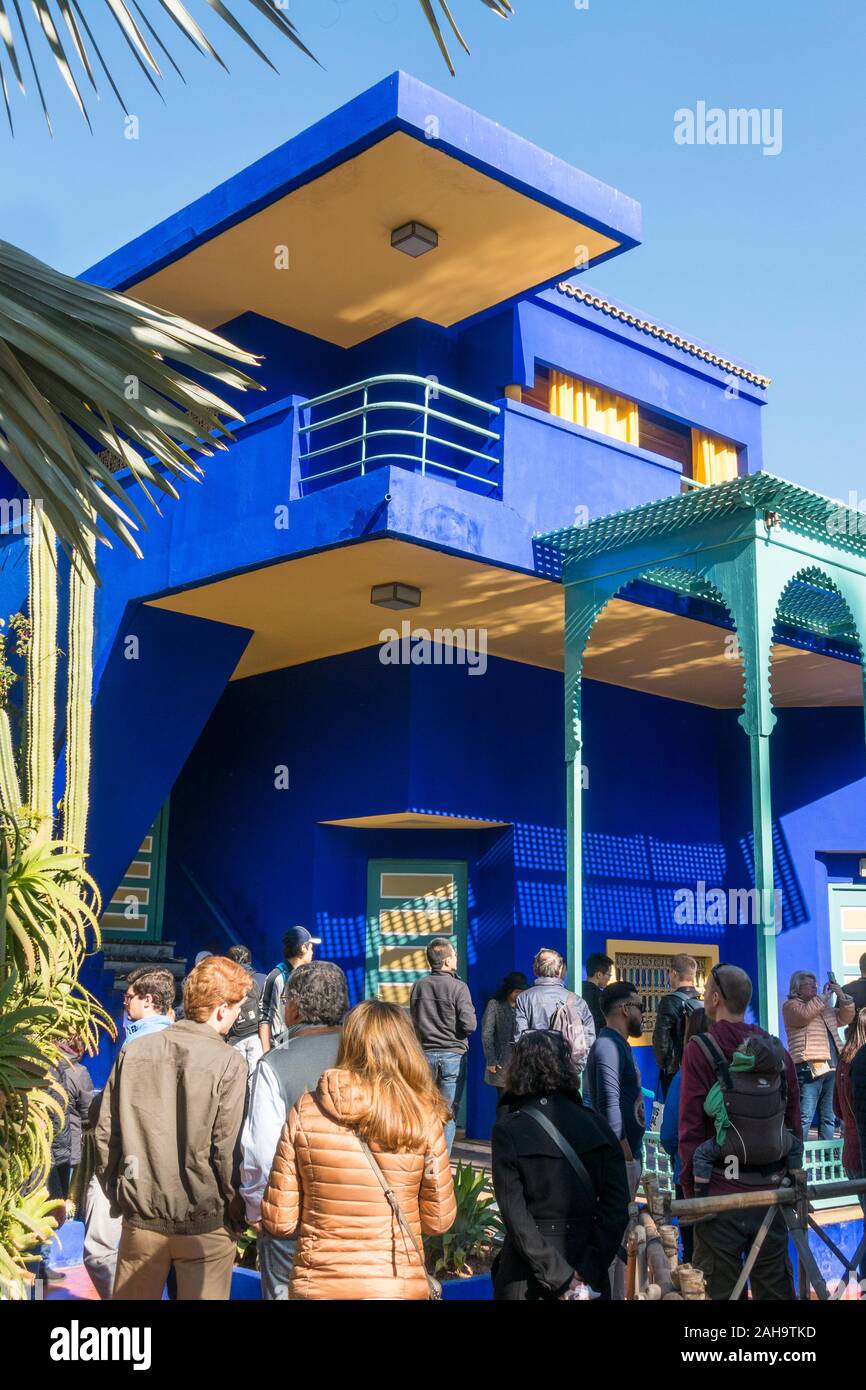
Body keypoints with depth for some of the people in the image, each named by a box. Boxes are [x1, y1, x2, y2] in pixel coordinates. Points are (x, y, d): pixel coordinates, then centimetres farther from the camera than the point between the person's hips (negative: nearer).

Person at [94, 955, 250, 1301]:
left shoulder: (133, 1053, -1)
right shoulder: (229, 1063, -13)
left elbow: (105, 1134, 2)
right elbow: (228, 1149, -14)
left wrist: (119, 1196, 14)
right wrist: (236, 1215, -1)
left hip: (141, 1220, 4)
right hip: (205, 1223, -3)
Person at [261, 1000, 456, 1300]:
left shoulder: (305, 1112, -12)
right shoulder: (422, 1118, -13)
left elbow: (279, 1221, -8)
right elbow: (439, 1220, -4)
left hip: (317, 1285, 0)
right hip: (397, 1286, 0)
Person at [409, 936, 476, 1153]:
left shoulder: (418, 986, 3)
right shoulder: (458, 987, -12)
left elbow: (413, 1021, 12)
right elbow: (470, 1025, -14)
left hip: (426, 1054, 4)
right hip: (453, 1055, -4)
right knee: (449, 1112, 3)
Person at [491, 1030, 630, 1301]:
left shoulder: (508, 1131, -8)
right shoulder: (596, 1125, -1)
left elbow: (515, 1217, -16)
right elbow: (617, 1207, -7)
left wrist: (561, 1278, -15)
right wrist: (587, 1273, -10)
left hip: (525, 1278, -2)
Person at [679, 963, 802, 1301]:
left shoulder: (700, 1049, -10)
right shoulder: (777, 1049, 4)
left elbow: (691, 1125, -11)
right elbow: (794, 1120, 8)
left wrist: (689, 1185, -4)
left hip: (721, 1191, -4)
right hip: (772, 1188, 4)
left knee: (718, 1288, 4)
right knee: (775, 1286, 14)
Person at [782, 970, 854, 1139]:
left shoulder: (826, 1007, 28)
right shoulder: (791, 1005, 3)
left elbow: (845, 1017, 23)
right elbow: (804, 1014, -16)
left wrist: (842, 997, 8)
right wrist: (824, 997, -8)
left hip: (833, 1067, 8)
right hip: (809, 1067, -8)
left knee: (830, 1118, 10)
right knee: (804, 1117, -12)